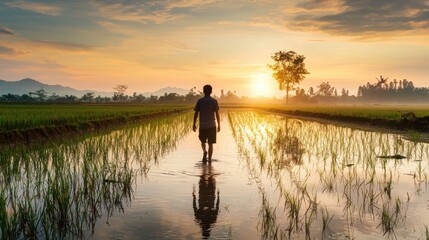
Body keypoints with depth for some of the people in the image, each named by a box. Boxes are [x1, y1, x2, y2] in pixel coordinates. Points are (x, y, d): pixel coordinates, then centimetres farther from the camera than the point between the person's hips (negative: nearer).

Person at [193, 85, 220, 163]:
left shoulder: (200, 101, 0)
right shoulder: (214, 101, 0)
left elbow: (196, 113, 0)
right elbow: (217, 114, -1)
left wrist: (194, 124, 8)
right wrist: (219, 125, 5)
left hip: (202, 125, 0)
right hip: (212, 125, 0)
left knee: (203, 141, 18)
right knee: (210, 143, 5)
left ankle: (204, 151, -10)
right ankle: (209, 160, 4)